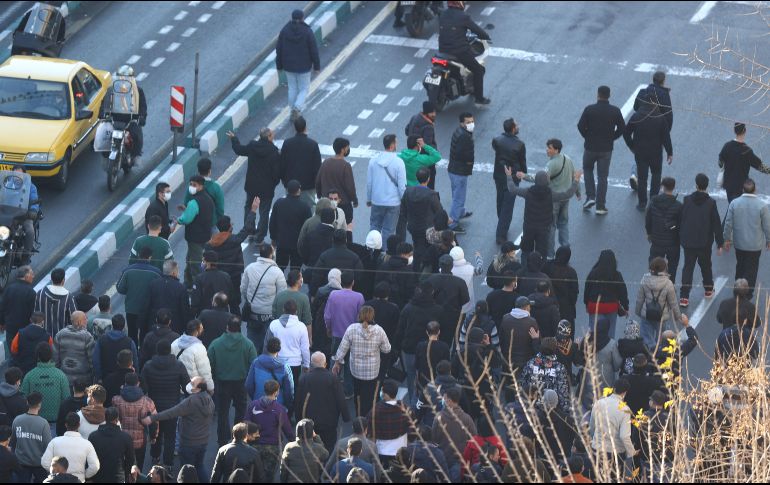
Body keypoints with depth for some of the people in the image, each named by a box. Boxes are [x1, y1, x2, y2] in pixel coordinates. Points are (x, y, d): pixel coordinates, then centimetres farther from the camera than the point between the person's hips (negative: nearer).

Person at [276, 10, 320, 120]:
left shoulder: (285, 30, -10)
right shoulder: (307, 32, -18)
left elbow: (279, 49, -4)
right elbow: (314, 50, -13)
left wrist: (279, 65, 8)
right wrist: (317, 66, -1)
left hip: (289, 65, 3)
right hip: (303, 66, -3)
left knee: (292, 88, 20)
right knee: (304, 89, 12)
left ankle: (294, 111, 28)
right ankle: (297, 109, -10)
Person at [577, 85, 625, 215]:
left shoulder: (589, 110, -13)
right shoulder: (615, 111, -7)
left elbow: (581, 126, -13)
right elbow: (622, 127, -4)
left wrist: (587, 137, 4)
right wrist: (611, 138, 8)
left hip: (590, 147, -1)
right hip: (606, 149, 1)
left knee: (588, 170, 24)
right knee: (603, 176, 9)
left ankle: (590, 197, 10)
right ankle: (600, 207, 10)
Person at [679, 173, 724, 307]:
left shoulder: (687, 200, -8)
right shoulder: (711, 203, -13)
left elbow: (681, 220, -1)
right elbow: (716, 224, -9)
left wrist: (681, 238, 12)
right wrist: (720, 243, 0)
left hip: (688, 241, 1)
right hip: (705, 242, -1)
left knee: (688, 267, 6)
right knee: (706, 265, 21)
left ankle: (684, 297, -1)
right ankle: (708, 289, 38)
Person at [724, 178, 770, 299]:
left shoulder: (734, 204, -12)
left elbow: (728, 224, -6)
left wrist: (727, 239, 9)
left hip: (739, 243, 3)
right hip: (755, 244, -3)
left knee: (740, 266, 23)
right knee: (751, 270, 11)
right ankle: (748, 293, 16)